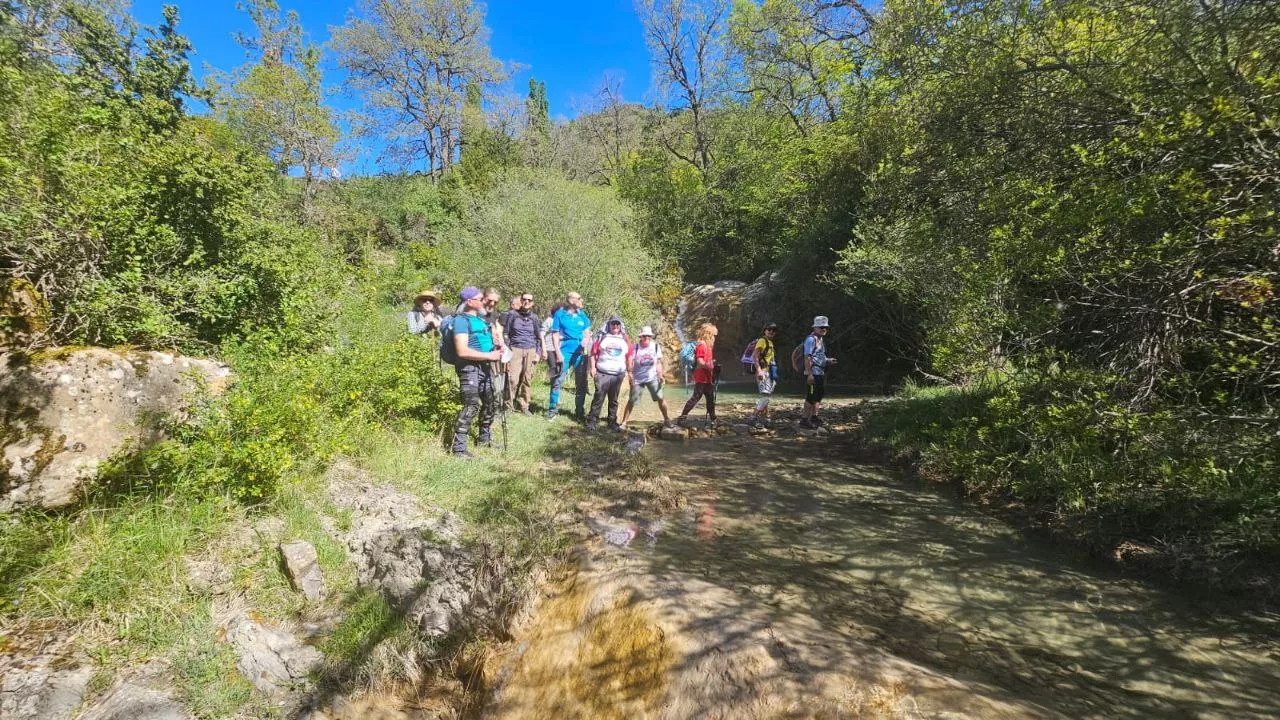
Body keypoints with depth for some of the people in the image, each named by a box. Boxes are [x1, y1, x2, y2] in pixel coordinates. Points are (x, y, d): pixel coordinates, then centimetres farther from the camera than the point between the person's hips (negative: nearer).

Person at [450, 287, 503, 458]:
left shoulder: (481, 319, 15)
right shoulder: (461, 320, -13)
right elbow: (462, 351, -22)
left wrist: (496, 349, 9)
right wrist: (489, 355, -20)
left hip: (485, 367, 9)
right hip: (470, 368, -9)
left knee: (489, 403, 18)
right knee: (471, 406, -15)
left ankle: (485, 438, 35)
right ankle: (459, 447, -9)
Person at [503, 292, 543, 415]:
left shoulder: (534, 317, 12)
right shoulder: (512, 314, 5)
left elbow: (538, 337, 16)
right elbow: (505, 333, 6)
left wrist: (538, 353, 8)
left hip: (530, 351, 3)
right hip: (515, 349, -2)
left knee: (527, 380, 0)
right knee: (513, 379, -12)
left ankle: (524, 406, 9)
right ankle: (509, 405, -2)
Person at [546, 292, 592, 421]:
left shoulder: (582, 314, 7)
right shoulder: (560, 314, -3)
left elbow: (587, 332, 13)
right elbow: (555, 334, -4)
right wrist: (558, 352, -11)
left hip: (580, 352, 4)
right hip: (565, 351, -4)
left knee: (581, 382, 9)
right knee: (558, 381, -5)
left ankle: (580, 411, 21)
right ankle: (552, 410, 3)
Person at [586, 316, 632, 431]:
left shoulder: (625, 339, 9)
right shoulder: (602, 337, 3)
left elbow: (629, 356, 12)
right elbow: (593, 353, 1)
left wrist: (630, 371, 9)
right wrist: (593, 368, -7)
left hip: (618, 375, 3)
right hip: (602, 373, -3)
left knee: (614, 400, 11)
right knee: (598, 397, -7)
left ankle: (612, 422, 19)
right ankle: (592, 421, -3)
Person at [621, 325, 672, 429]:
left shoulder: (656, 346, 0)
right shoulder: (636, 347, -7)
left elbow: (658, 363, 8)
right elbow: (631, 363, -5)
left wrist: (660, 376, 2)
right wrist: (631, 376, -14)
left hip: (652, 378, 2)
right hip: (638, 378, -2)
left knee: (660, 398, -2)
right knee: (631, 401, -1)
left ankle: (666, 419, 15)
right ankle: (624, 422, 6)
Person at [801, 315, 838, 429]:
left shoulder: (821, 339, 17)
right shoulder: (811, 339, -14)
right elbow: (807, 357, -21)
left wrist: (828, 360, 13)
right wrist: (809, 374, -25)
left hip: (821, 373, 10)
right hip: (813, 373, -10)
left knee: (819, 395, 17)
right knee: (811, 397, -7)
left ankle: (814, 416, 29)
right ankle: (804, 419, -1)